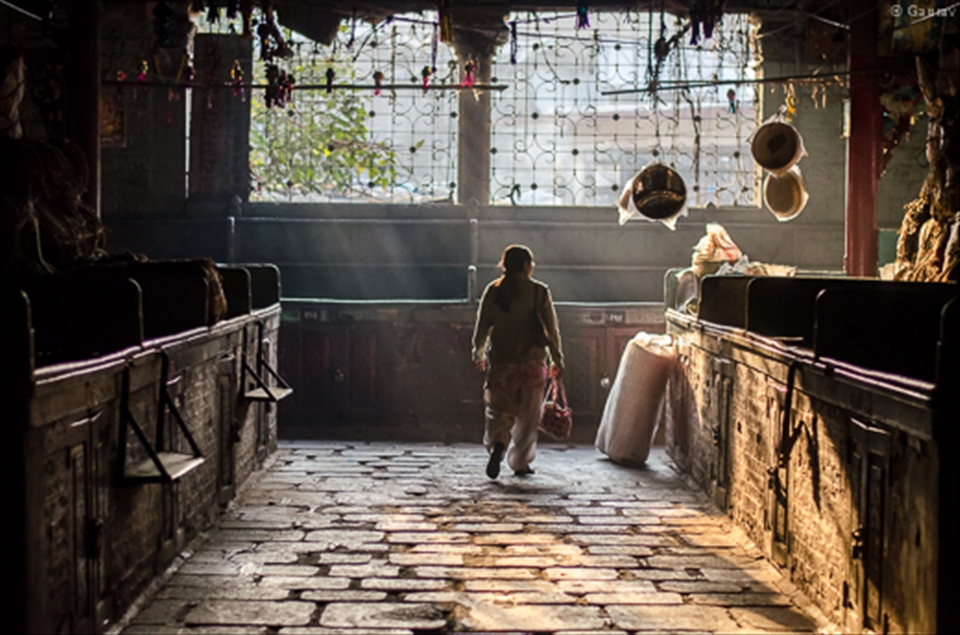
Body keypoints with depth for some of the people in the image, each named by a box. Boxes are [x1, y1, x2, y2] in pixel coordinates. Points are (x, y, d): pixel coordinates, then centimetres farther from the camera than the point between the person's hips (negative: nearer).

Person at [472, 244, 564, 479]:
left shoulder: (493, 290, 1)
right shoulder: (539, 291, -5)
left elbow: (482, 326, 5)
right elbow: (551, 329, -3)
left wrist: (478, 354, 20)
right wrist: (557, 360, 7)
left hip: (500, 361, 2)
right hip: (531, 361, -1)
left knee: (499, 410, 10)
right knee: (527, 415, 11)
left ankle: (497, 445, -17)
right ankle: (520, 463, 15)